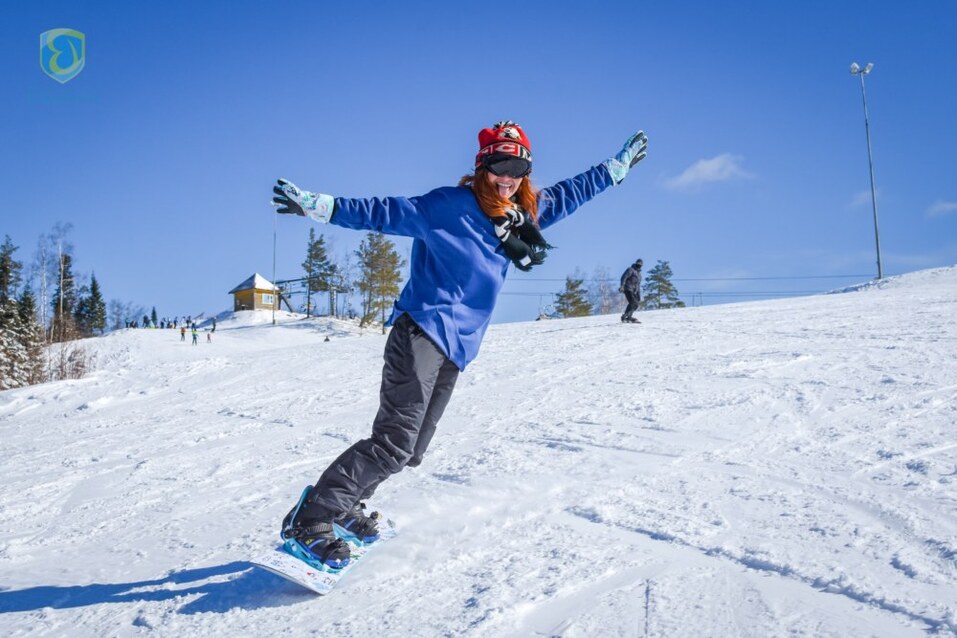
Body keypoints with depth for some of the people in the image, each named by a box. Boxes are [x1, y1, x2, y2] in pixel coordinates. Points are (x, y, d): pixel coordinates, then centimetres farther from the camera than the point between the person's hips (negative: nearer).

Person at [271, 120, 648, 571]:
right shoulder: (448, 206, -6)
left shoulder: (523, 215, 14)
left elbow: (572, 192, 27)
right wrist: (319, 206, -18)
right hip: (421, 334, -8)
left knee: (410, 450, 6)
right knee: (395, 441, -17)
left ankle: (344, 508, 23)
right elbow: (383, 213, -9)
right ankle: (310, 521, -10)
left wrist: (620, 164, 34)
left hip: (456, 349, 8)